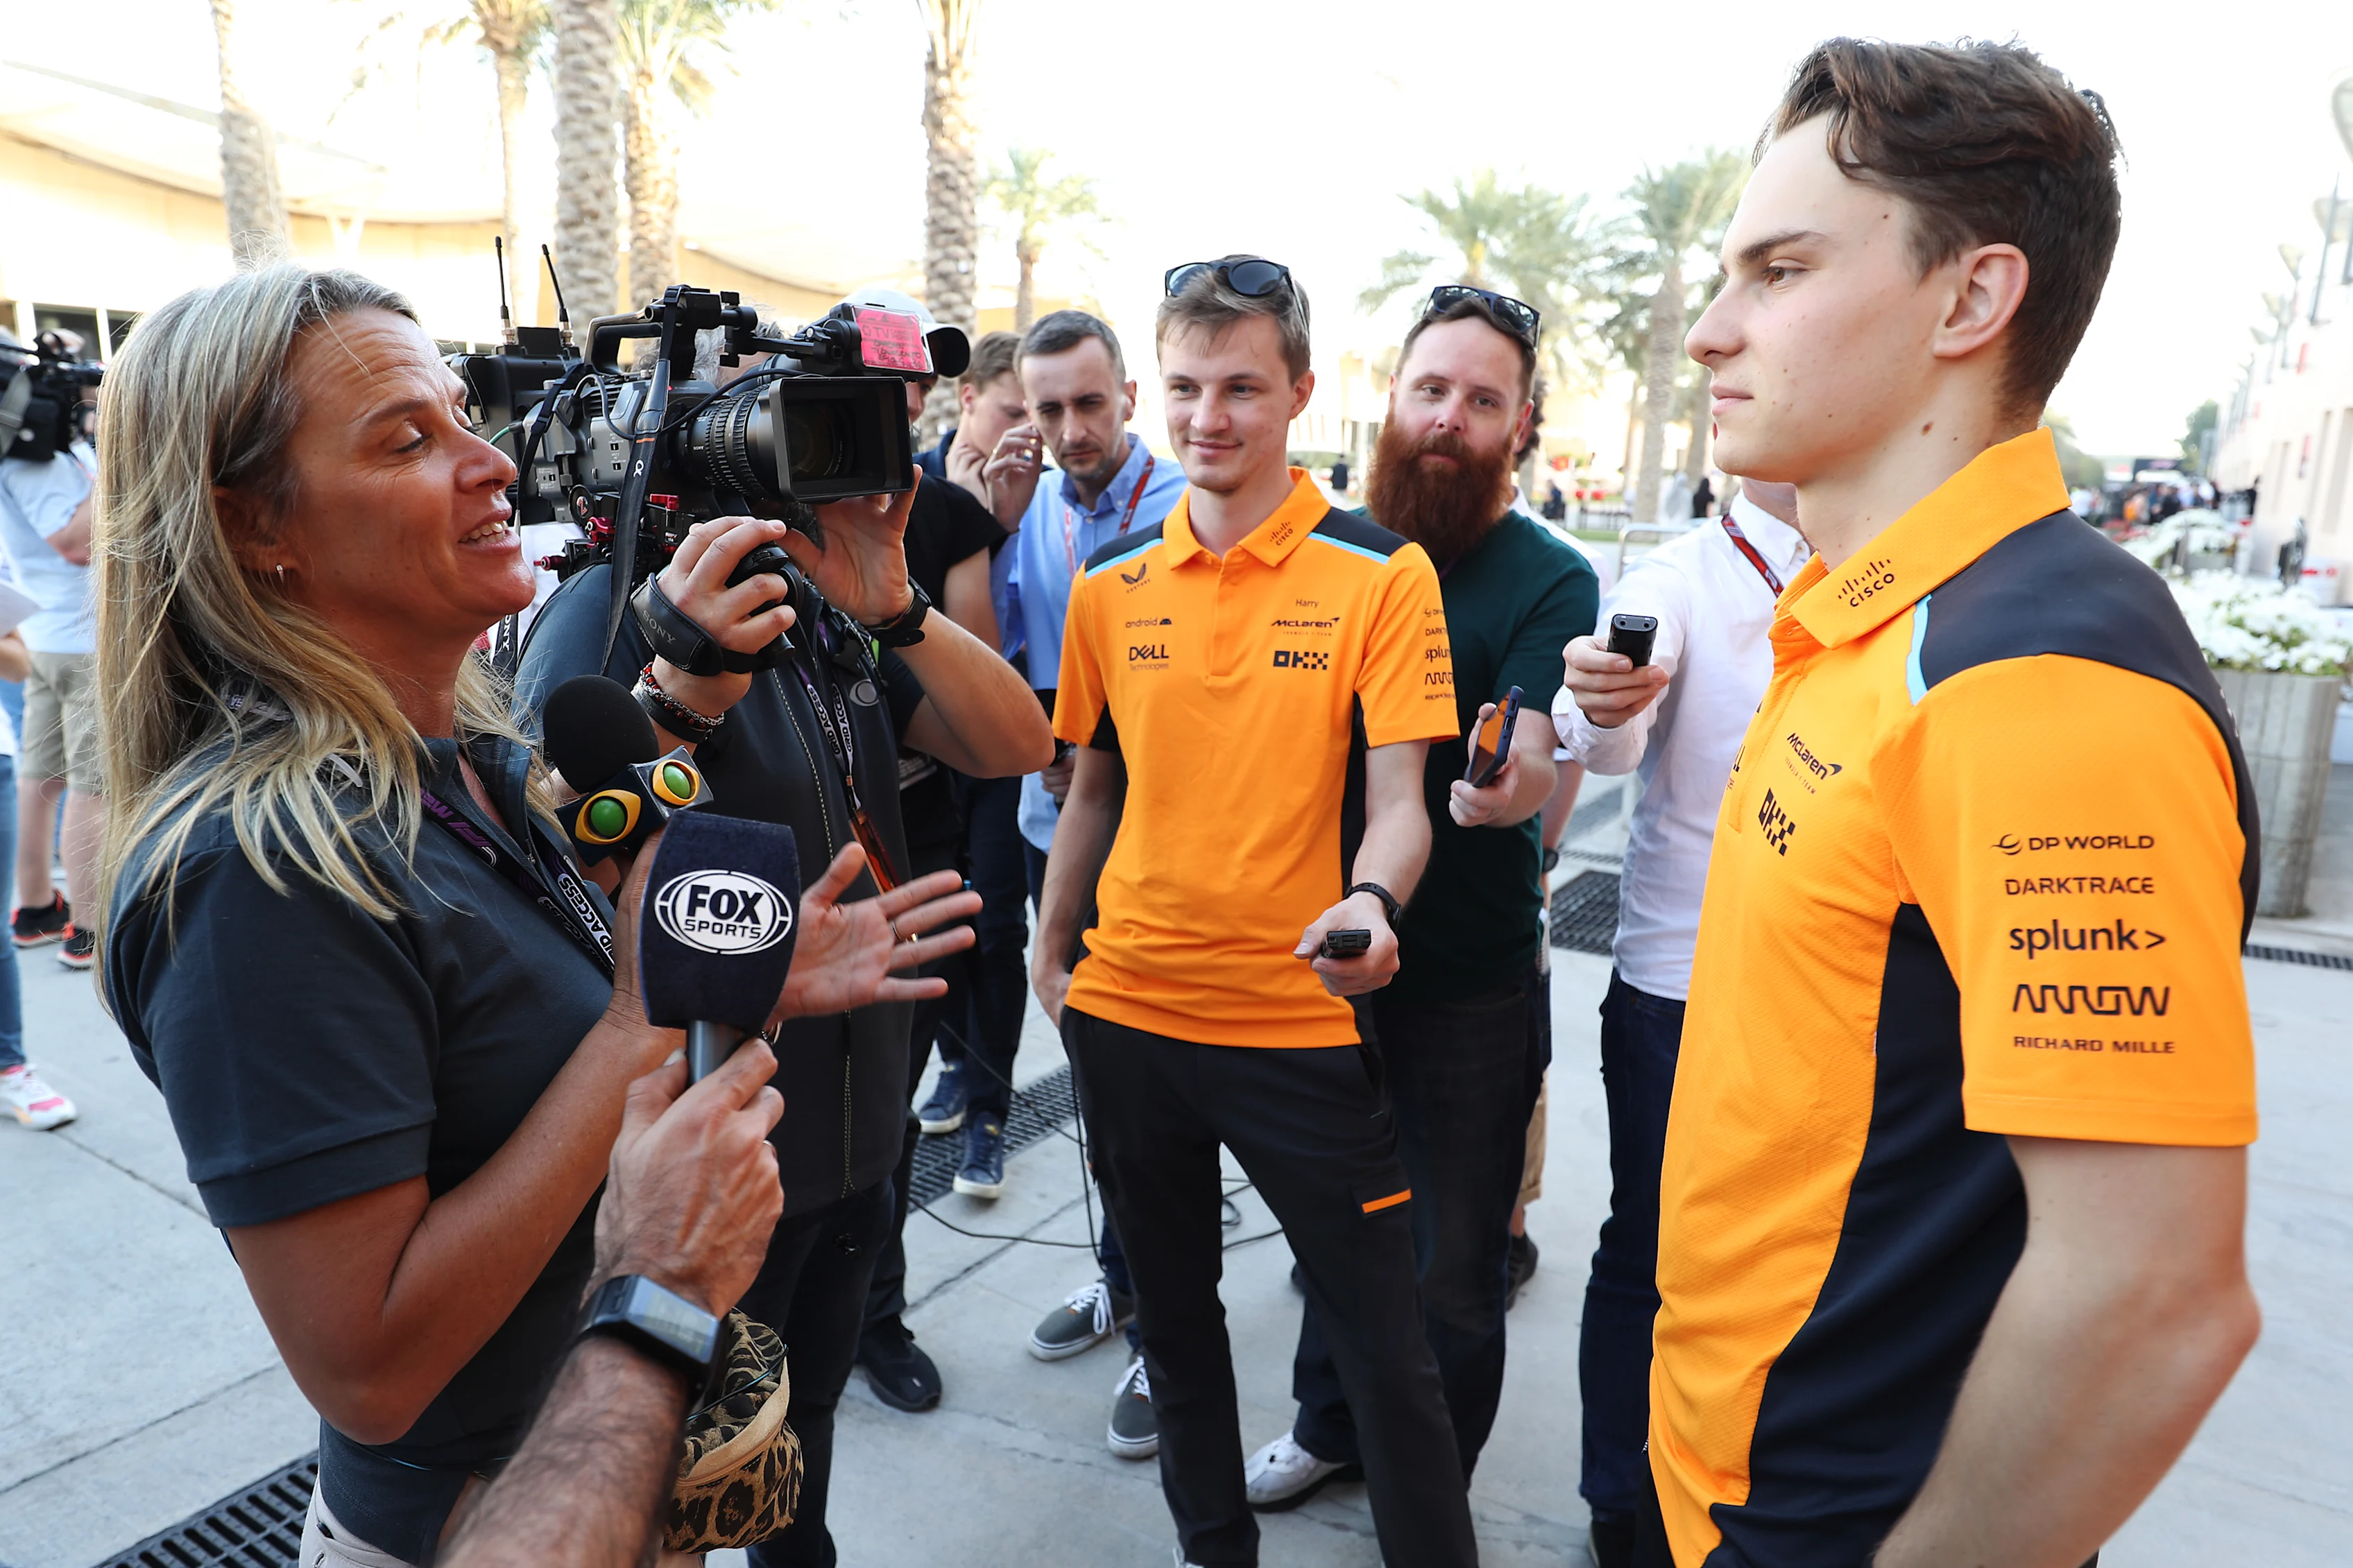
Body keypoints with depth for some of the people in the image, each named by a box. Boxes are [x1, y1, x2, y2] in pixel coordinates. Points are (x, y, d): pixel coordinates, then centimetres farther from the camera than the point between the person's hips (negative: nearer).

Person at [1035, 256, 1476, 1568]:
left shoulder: (1382, 573, -7)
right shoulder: (1110, 586, 4)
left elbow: (1398, 800, -11)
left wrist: (1369, 903, -31)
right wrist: (1051, 952, 13)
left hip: (1301, 1021, -4)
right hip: (1127, 1011, 5)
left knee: (1387, 1348, 5)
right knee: (1173, 1312, 21)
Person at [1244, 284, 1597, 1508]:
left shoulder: (1550, 581, -9)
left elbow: (1529, 766, -22)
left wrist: (1505, 787, -44)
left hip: (1470, 981, -4)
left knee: (1452, 1260, 11)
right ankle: (1327, 1425, 46)